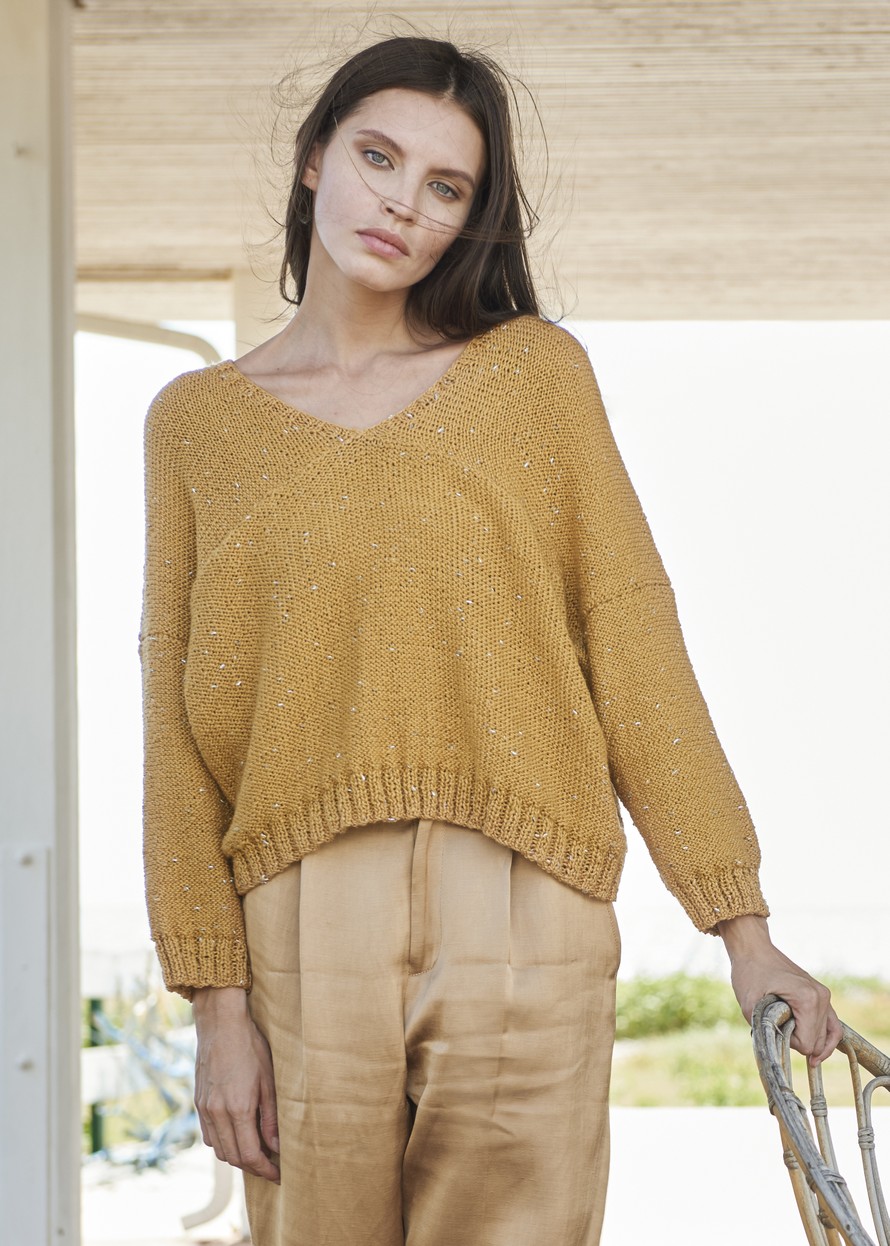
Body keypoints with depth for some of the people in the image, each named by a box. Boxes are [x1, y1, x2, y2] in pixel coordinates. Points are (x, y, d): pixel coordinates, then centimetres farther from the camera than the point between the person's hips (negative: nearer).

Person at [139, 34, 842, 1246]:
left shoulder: (536, 371, 8)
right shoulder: (199, 419, 10)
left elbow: (635, 647, 3)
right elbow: (183, 732, 6)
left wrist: (746, 935, -2)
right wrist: (218, 1000, -2)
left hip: (526, 924, -1)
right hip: (305, 929, 1)